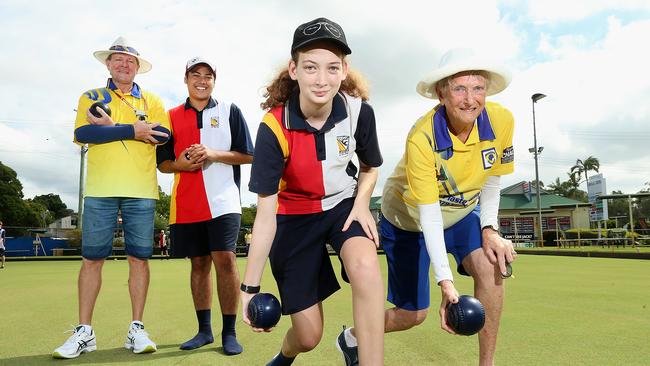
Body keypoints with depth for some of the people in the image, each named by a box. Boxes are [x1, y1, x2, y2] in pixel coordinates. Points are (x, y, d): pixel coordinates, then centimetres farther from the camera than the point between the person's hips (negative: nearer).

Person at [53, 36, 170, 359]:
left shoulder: (151, 100, 13)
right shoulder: (91, 98, 12)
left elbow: (163, 134, -5)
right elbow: (82, 133, -6)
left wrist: (112, 127, -8)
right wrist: (132, 130, -11)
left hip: (141, 190, 0)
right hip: (100, 189, 0)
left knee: (139, 259, 2)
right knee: (92, 259, 2)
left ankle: (137, 329, 11)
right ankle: (83, 332, 12)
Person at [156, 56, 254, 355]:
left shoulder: (229, 111, 7)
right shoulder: (172, 117, 13)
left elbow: (248, 155, 2)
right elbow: (163, 163, 14)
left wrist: (213, 154, -12)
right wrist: (180, 164, -8)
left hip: (223, 201, -3)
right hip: (186, 205, 3)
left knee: (224, 259, -11)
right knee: (199, 263, 9)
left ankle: (229, 333, 1)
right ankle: (204, 330, 20)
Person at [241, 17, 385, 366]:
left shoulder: (359, 111, -18)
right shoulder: (274, 128, -24)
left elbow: (369, 168, 4)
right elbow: (265, 213, -22)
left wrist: (361, 204, -16)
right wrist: (250, 288, -21)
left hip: (344, 204, 2)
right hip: (294, 216, -1)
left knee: (365, 266, -35)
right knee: (308, 335, 3)